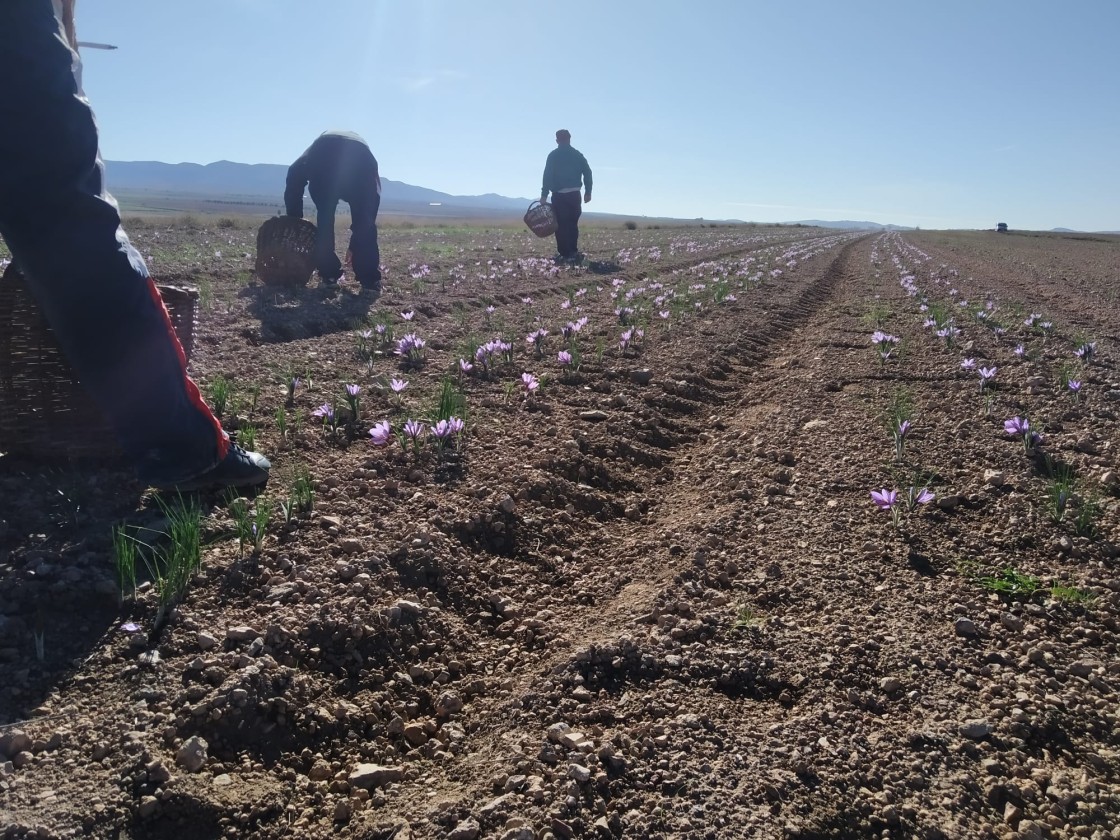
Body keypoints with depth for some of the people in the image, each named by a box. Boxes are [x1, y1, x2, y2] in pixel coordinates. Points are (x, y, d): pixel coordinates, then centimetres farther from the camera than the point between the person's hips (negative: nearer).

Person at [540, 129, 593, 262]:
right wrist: (588, 192, 11)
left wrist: (544, 194, -6)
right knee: (573, 224, 13)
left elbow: (547, 176, -7)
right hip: (574, 194, 3)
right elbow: (587, 173, 6)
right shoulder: (578, 155, 9)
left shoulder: (553, 155, 0)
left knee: (561, 224, -1)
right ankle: (573, 252, 12)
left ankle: (564, 253, -6)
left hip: (559, 195, -3)